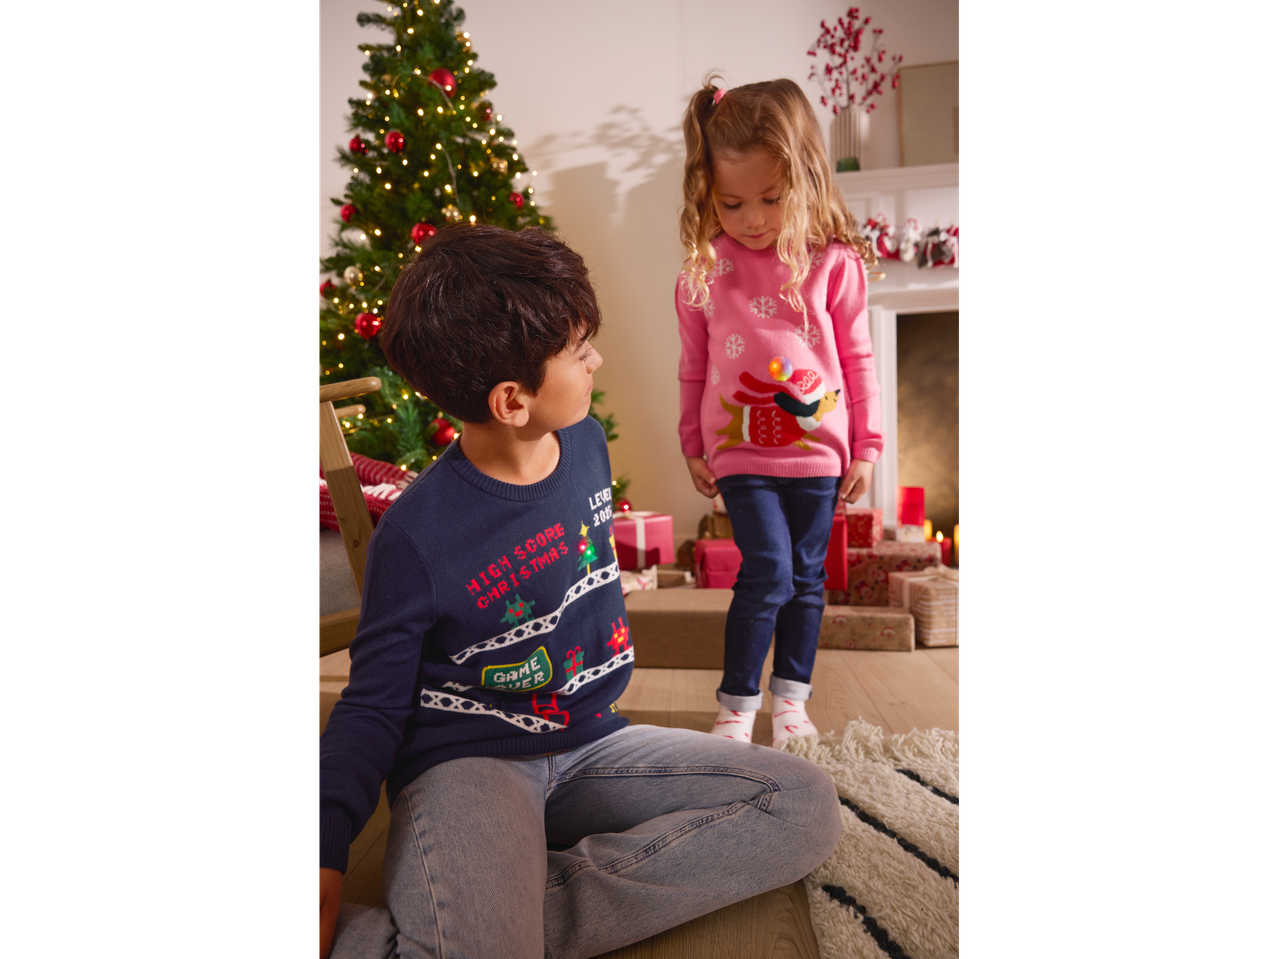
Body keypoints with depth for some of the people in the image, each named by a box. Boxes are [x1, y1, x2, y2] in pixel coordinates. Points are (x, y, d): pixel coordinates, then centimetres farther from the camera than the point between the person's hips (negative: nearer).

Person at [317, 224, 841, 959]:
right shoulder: (415, 534, -17)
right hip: (466, 764, -7)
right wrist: (329, 852, -22)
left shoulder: (588, 444, 1)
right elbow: (373, 705, -7)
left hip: (588, 744, 8)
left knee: (809, 807, -12)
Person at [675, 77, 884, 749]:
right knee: (767, 573, -8)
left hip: (818, 449, 1)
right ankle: (737, 701, 12)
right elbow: (694, 368, 7)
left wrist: (865, 446, 3)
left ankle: (791, 697, 31)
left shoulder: (834, 263, -5)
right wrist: (692, 447, 10)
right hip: (740, 450, -1)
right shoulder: (703, 271, -2)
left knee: (806, 578, 11)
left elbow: (857, 359, 2)